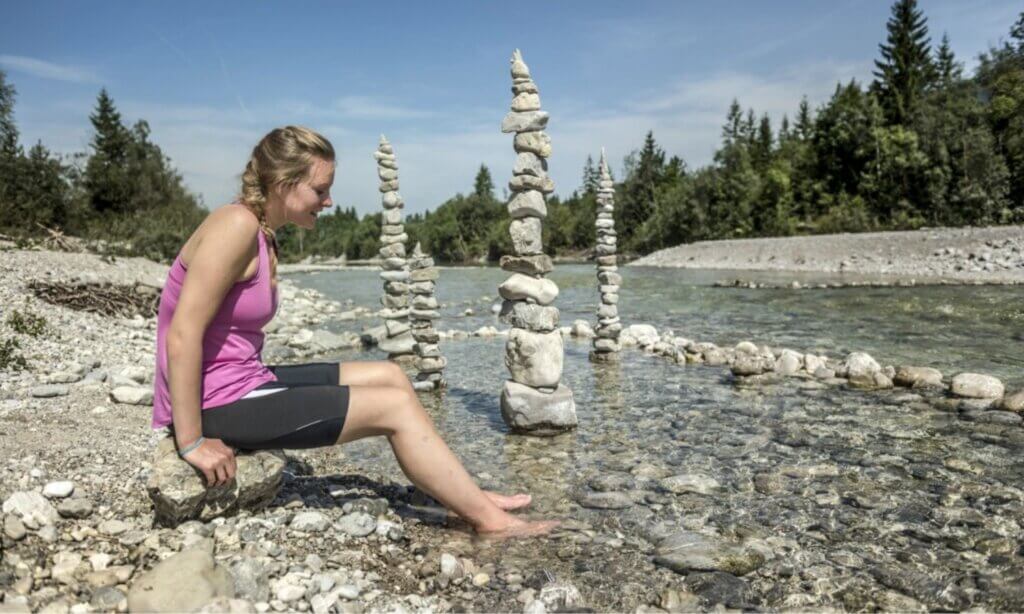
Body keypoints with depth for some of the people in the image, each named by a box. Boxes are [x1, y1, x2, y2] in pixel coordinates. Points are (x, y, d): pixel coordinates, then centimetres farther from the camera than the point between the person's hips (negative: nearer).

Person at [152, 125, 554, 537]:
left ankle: (467, 495, 17)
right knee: (394, 406, -8)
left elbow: (227, 334, 13)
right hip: (217, 405, -9)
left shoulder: (262, 236, 10)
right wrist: (192, 442, -21)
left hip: (243, 383, 9)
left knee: (388, 376, 9)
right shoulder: (237, 225, -19)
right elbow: (182, 334, -23)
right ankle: (490, 521, 4)